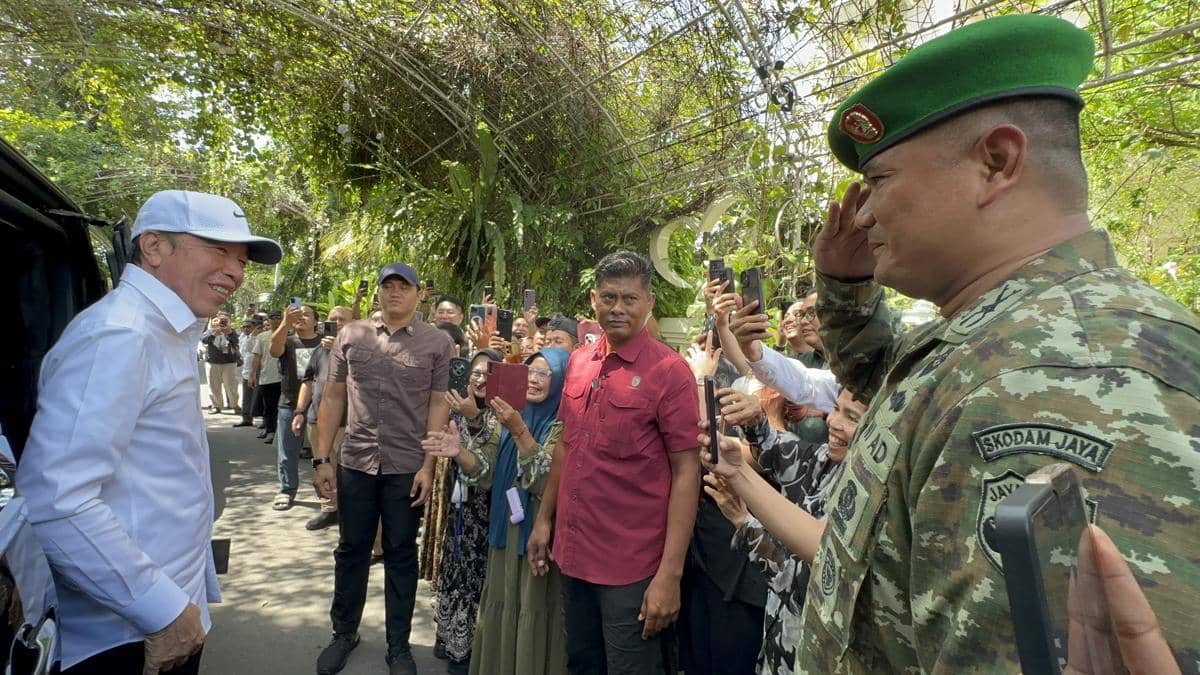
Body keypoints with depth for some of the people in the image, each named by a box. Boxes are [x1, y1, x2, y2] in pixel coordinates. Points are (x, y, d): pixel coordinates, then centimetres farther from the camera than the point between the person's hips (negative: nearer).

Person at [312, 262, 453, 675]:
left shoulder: (437, 343, -2)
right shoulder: (351, 336, 4)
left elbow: (439, 406, -3)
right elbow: (333, 399, 6)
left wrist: (428, 466, -9)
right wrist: (321, 459, 2)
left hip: (407, 467, -2)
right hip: (354, 462, 2)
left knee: (401, 555, 11)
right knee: (351, 550, 15)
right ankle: (344, 633, 35)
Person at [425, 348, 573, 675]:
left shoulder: (565, 425, -13)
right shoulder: (513, 417, 6)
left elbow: (549, 482, -24)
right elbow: (488, 471, 1)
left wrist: (520, 432, -30)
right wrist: (459, 453, -18)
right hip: (506, 529, 6)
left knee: (534, 612, 6)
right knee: (501, 609, 18)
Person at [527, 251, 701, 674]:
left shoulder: (669, 371, -13)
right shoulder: (578, 362, 4)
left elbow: (686, 471, -15)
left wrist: (670, 573, -18)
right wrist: (544, 518, 12)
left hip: (632, 565, -6)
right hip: (573, 552, 6)